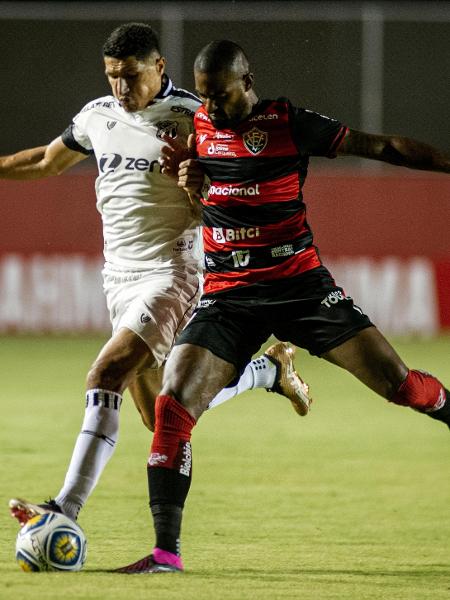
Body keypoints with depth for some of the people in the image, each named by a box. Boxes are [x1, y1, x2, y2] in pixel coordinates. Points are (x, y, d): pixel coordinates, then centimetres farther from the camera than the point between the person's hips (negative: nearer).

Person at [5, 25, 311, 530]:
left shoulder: (192, 120, -10)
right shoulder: (97, 116, 8)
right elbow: (48, 161, 27)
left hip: (171, 274, -7)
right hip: (119, 278, 7)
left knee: (107, 374, -25)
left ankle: (66, 509, -29)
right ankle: (269, 369, 37)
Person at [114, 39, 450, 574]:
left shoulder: (288, 123, -6)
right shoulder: (196, 127, 5)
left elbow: (380, 147, -4)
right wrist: (187, 180, -1)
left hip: (300, 283, -2)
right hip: (228, 297, 2)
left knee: (399, 385, -6)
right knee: (172, 408, -15)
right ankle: (165, 551, -12)